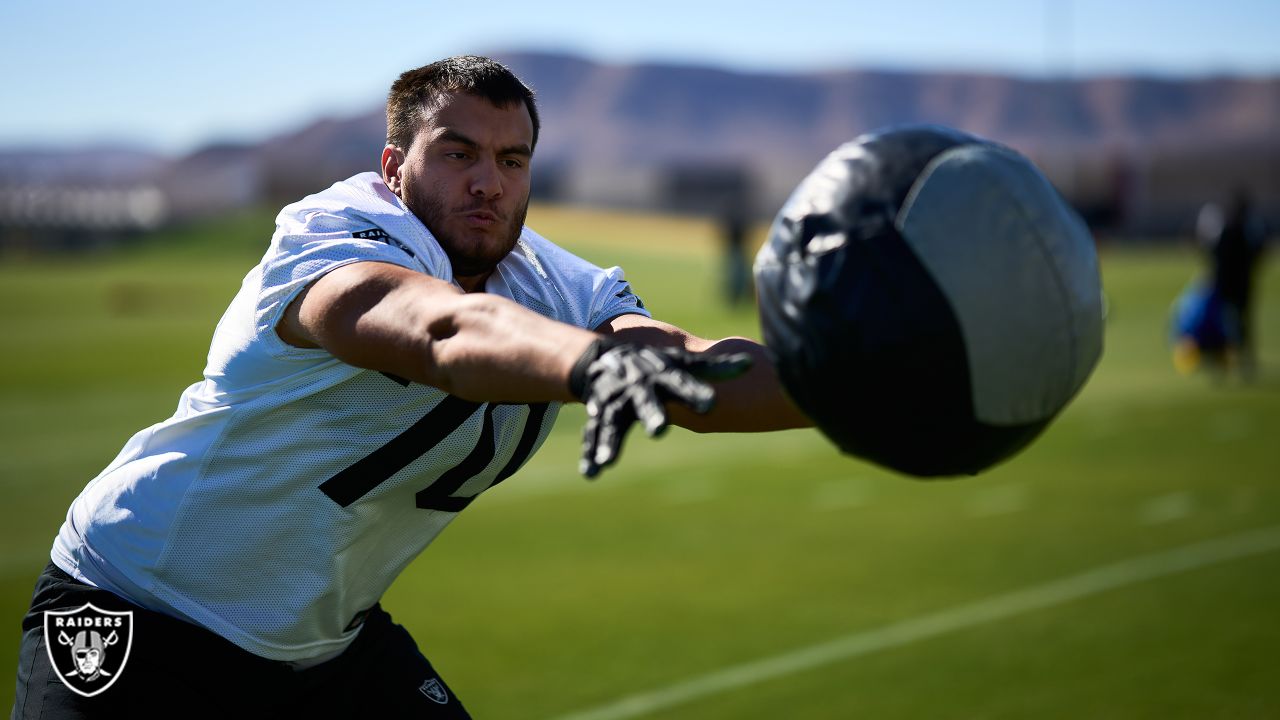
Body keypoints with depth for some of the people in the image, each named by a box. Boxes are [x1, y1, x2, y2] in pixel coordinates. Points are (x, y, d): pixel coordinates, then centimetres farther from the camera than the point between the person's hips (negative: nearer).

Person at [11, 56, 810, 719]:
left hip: (328, 634, 7)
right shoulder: (337, 237, -25)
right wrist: (592, 362, -67)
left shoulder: (560, 291, -6)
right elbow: (447, 332, -47)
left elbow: (694, 364, -22)